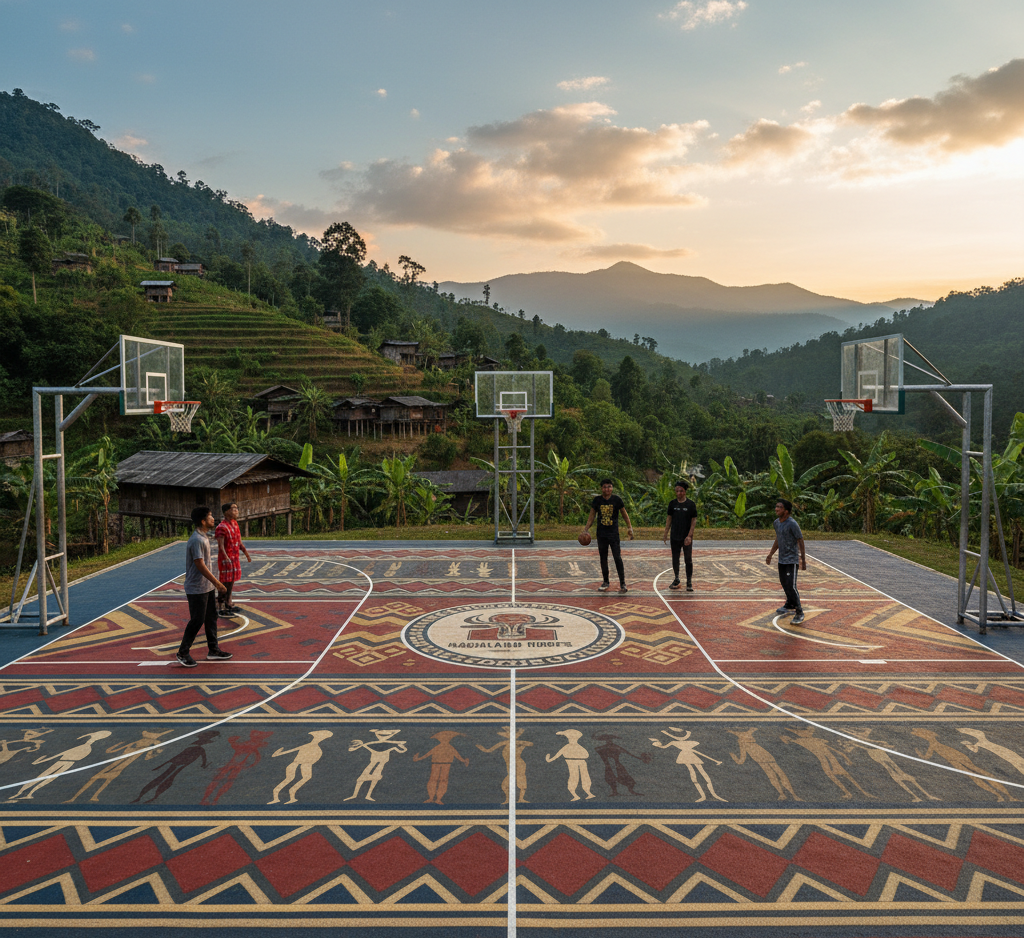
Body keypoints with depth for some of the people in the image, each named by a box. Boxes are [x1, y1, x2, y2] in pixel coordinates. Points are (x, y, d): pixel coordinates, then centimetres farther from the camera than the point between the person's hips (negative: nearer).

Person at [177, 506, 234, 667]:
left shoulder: (204, 536, 9)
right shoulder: (196, 540, -22)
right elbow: (200, 565, -23)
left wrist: (214, 582, 19)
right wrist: (217, 582, -20)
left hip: (207, 587, 10)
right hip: (197, 589, -10)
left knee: (211, 618, 14)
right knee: (197, 621, -1)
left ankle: (213, 650, 24)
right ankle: (182, 653, 14)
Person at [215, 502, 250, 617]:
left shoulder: (235, 524, 10)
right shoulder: (222, 527, -18)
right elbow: (221, 546, -25)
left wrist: (246, 554, 21)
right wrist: (226, 558, -37)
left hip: (235, 558, 9)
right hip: (226, 559, -9)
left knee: (231, 581, 17)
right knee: (224, 583, -3)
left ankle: (228, 604, 29)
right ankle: (222, 609, 4)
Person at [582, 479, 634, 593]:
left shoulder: (616, 500, -3)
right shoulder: (597, 500, 2)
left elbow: (624, 514, 6)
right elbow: (592, 516, 8)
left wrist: (630, 528, 0)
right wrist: (586, 529, 1)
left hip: (614, 533, -2)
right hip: (601, 534, 2)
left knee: (617, 558, -7)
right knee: (603, 558, 9)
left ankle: (622, 583, -1)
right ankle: (605, 582, 21)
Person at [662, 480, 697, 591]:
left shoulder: (691, 505, -4)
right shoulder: (672, 504, 4)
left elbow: (694, 521, -4)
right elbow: (669, 519, 10)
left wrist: (689, 536, -12)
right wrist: (665, 534, 6)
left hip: (686, 537, -3)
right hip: (675, 537, 3)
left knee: (688, 560, 0)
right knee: (675, 559, 11)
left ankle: (689, 583, 9)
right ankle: (676, 579, 26)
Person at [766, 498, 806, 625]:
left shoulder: (792, 524, -19)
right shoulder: (776, 523, 5)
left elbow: (800, 541, -13)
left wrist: (803, 560, -13)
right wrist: (771, 554, 18)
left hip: (792, 560, -8)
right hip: (781, 560, 8)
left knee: (791, 586, -11)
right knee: (784, 583, 17)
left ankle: (799, 613, -1)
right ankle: (790, 606, 36)